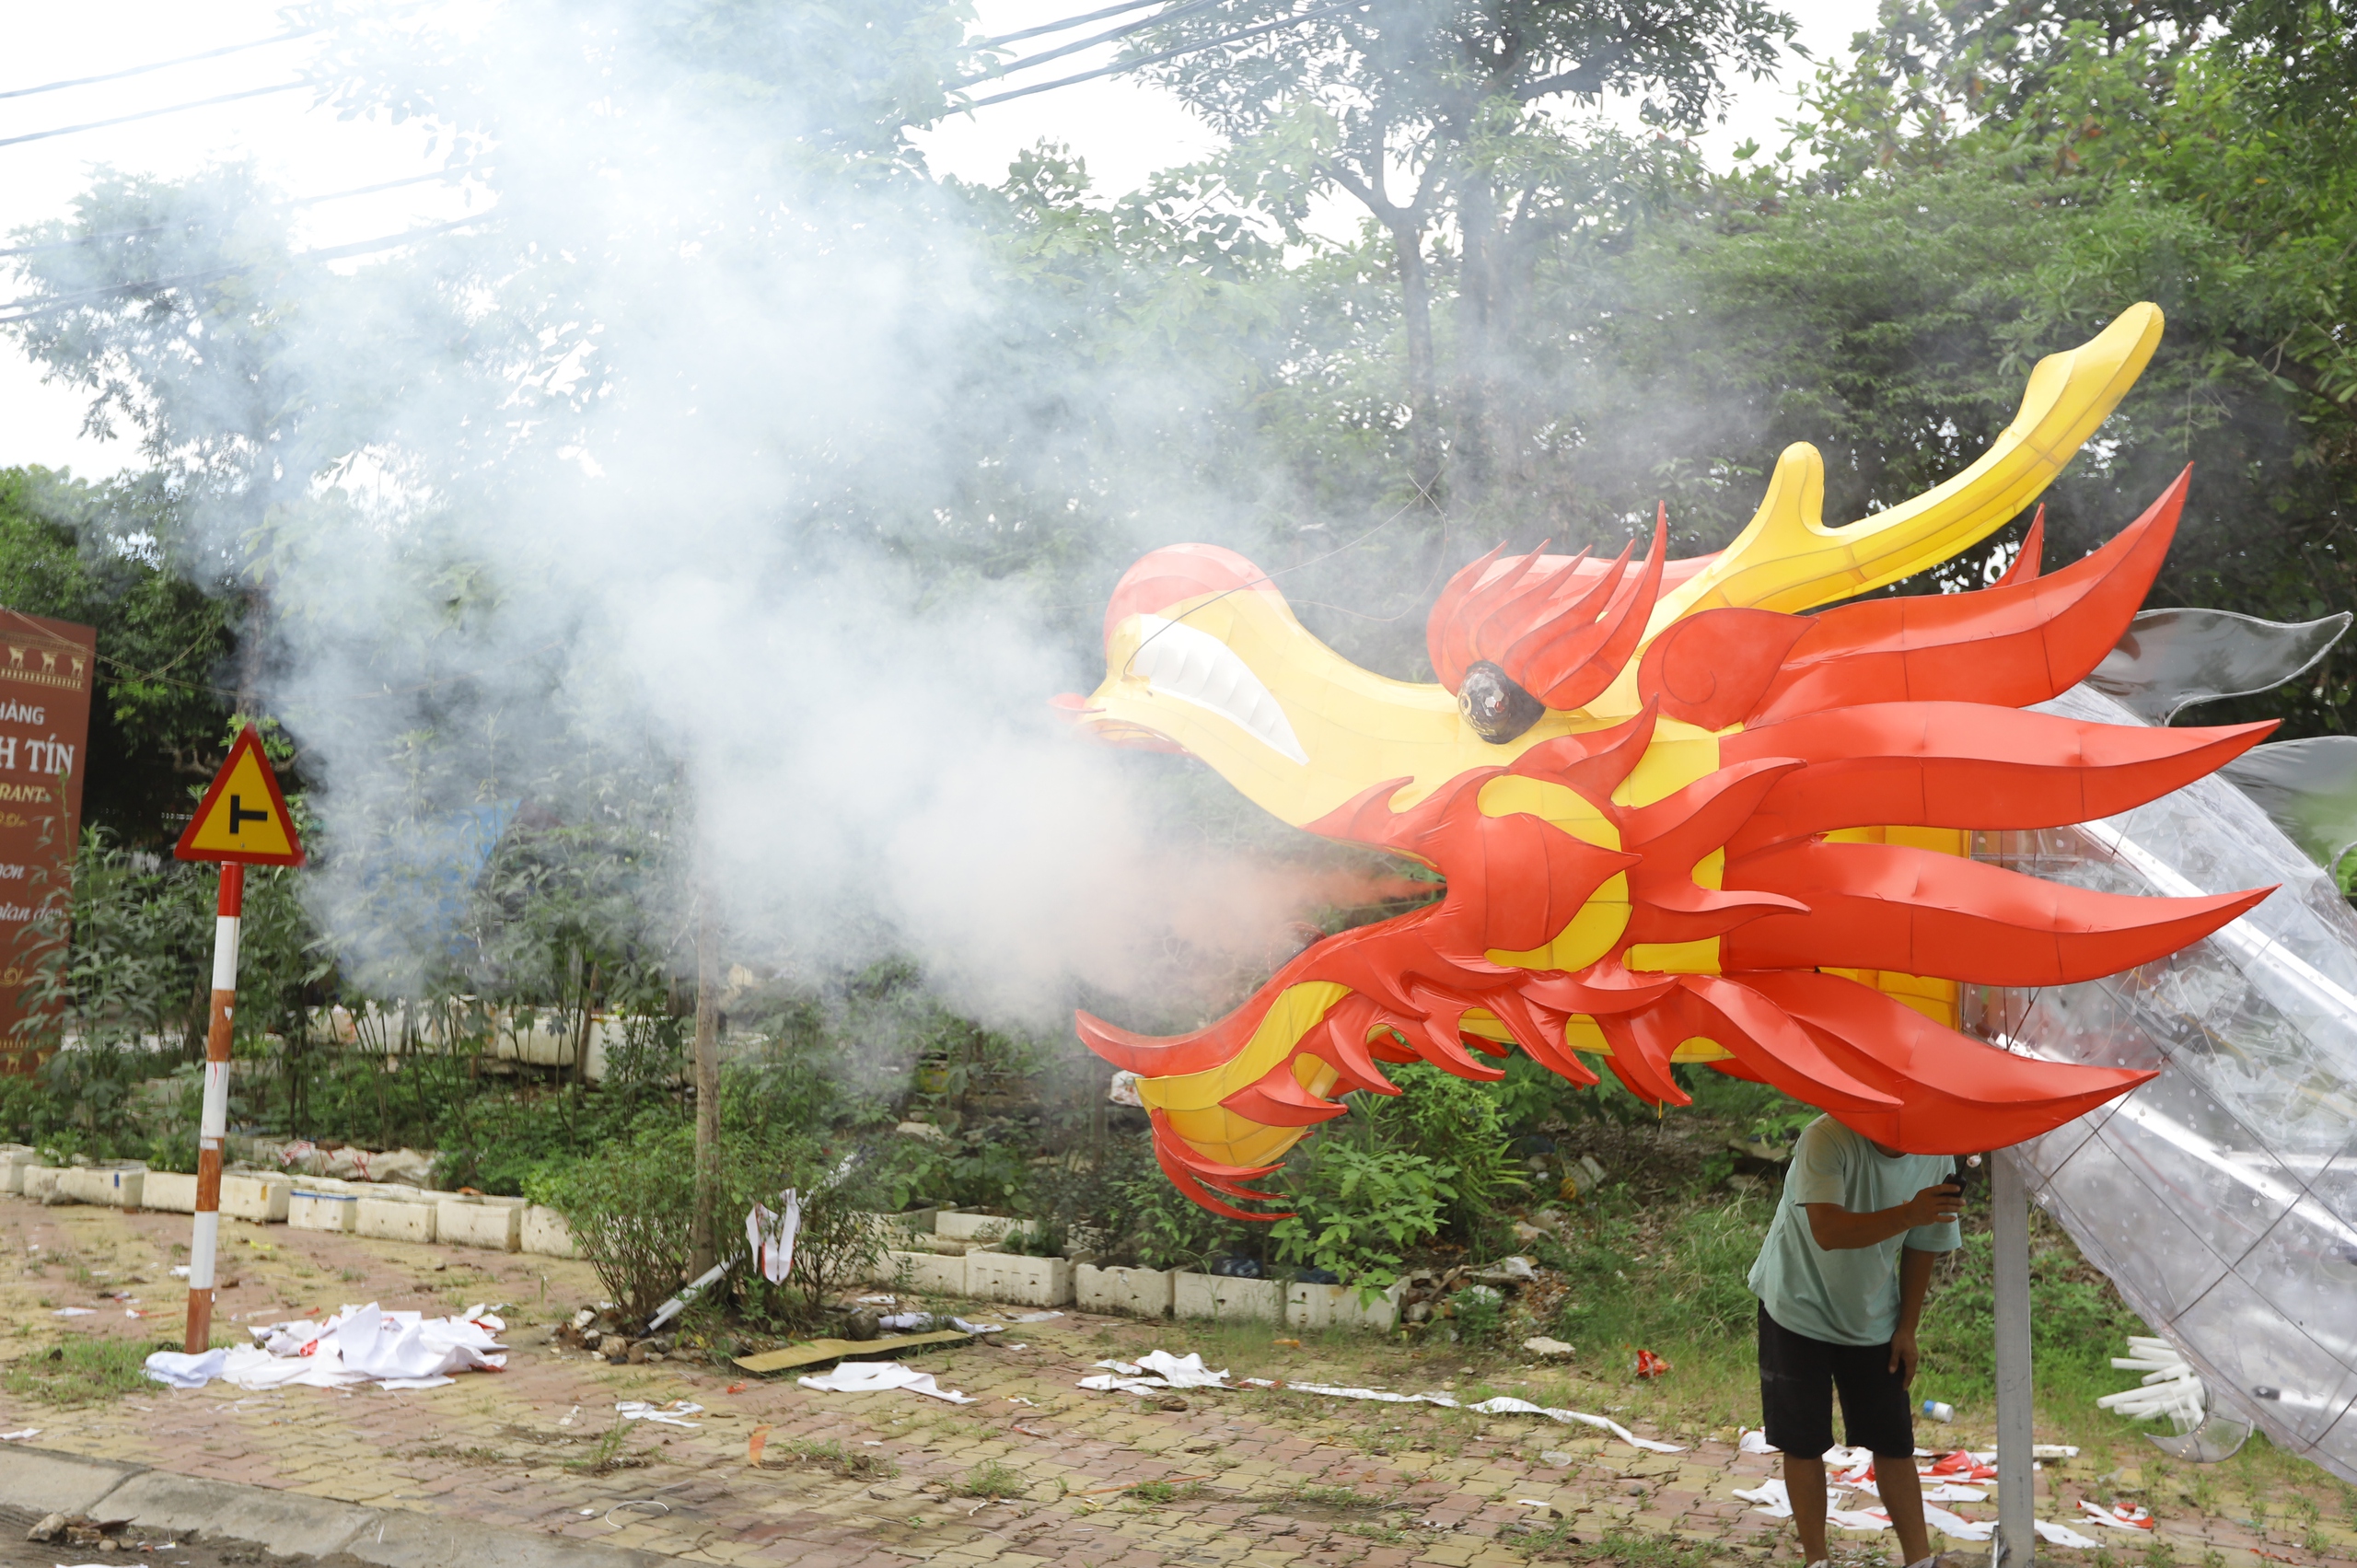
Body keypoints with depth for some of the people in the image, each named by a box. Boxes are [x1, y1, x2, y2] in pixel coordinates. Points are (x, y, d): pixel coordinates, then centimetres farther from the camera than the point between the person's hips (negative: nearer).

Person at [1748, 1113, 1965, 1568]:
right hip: (1798, 1309, -4)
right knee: (1803, 1443, 2)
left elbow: (1922, 1248, 3)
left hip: (1872, 1321, 4)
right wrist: (1908, 1213, -48)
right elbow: (1828, 1231, -38)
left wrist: (1907, 1328, 5)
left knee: (1894, 1442, 4)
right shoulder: (1825, 1139, -28)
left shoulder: (1937, 1159, -9)